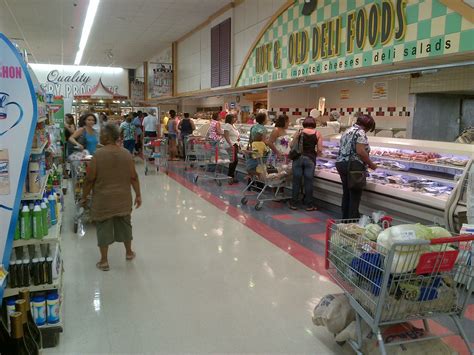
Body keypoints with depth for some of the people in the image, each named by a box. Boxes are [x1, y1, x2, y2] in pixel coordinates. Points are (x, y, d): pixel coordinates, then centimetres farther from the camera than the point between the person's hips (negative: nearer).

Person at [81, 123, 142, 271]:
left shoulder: (98, 155, -16)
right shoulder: (126, 154, -5)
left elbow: (90, 179, -11)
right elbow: (133, 177, -2)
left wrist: (84, 196, 2)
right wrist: (138, 195, 8)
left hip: (103, 199, -3)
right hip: (123, 198, 3)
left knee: (104, 228, 8)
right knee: (124, 224, 19)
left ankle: (104, 261, 16)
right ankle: (129, 252, 36)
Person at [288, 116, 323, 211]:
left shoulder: (299, 132, 0)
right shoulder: (317, 134, 1)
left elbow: (292, 145, -2)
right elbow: (319, 150, -2)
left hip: (298, 157, 0)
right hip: (310, 159, 0)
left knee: (296, 182, 7)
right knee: (308, 182, 6)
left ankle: (293, 203, 14)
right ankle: (309, 205, 12)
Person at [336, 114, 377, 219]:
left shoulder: (347, 131, 18)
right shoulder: (360, 132, -9)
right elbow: (360, 151, -19)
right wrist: (371, 164, -8)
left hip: (340, 163, 9)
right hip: (353, 166, -9)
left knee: (346, 193, 15)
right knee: (355, 195, -3)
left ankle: (345, 219, 20)